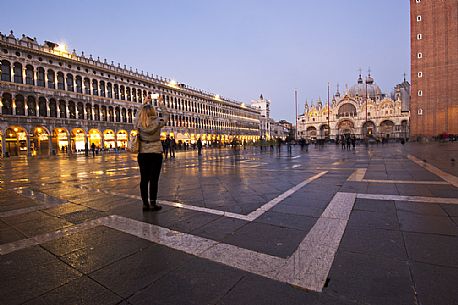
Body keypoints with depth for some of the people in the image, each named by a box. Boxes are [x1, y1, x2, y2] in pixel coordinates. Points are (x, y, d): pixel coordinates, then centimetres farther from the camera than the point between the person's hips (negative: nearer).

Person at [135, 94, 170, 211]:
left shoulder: (138, 123, -1)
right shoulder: (157, 122, -9)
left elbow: (138, 114, 22)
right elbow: (166, 115, 10)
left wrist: (144, 103, 30)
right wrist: (160, 103, 20)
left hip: (142, 154, 3)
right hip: (155, 154, -3)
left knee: (144, 179, 6)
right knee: (154, 179, 0)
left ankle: (145, 203, 13)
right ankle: (153, 203, 5)